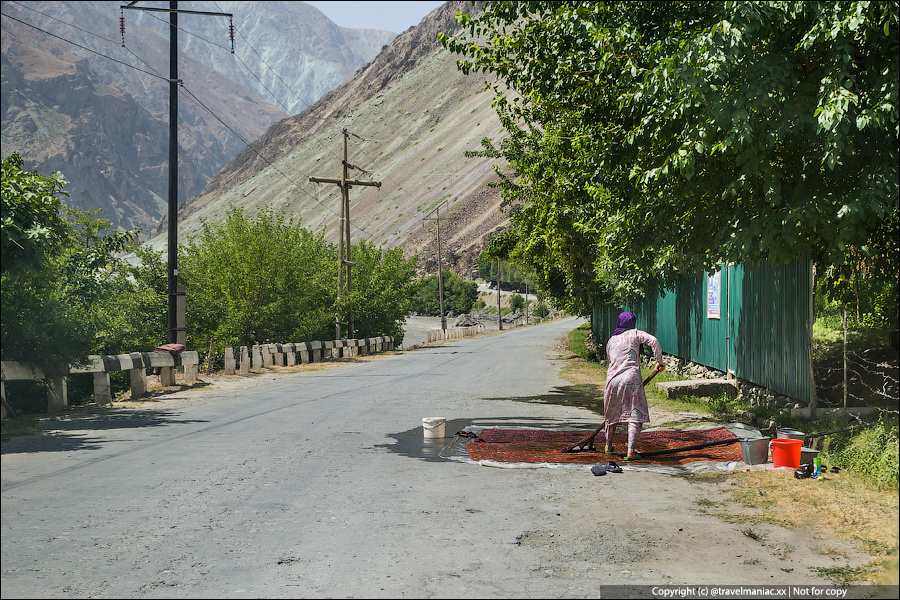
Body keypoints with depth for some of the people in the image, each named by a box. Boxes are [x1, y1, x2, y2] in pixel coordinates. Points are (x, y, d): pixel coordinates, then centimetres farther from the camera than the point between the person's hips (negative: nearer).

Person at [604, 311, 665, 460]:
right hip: (631, 378, -4)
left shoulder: (611, 341, 19)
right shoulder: (635, 333, 8)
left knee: (612, 414, 20)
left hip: (613, 379, 4)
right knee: (635, 415, -2)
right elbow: (653, 341, -7)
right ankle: (630, 451, -15)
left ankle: (608, 446, 33)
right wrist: (659, 361, 1)